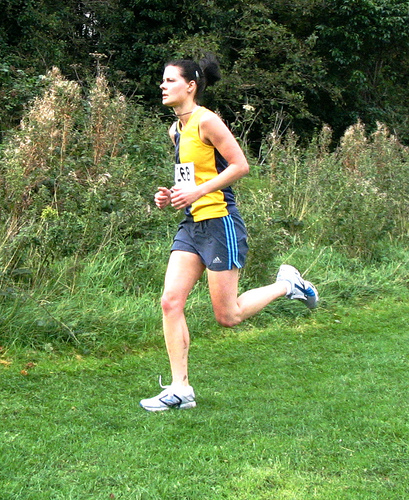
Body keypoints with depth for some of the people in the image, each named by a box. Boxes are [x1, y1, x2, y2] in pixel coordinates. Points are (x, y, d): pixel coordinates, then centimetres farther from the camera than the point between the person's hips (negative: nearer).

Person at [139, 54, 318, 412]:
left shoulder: (206, 121, -12)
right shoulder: (177, 130, 14)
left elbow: (240, 166, -16)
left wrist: (196, 192, -19)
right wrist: (171, 196, 7)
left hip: (220, 224, -8)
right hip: (191, 225, 8)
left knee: (228, 316, -2)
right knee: (171, 302, -3)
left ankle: (287, 285, 21)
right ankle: (180, 389, 3)